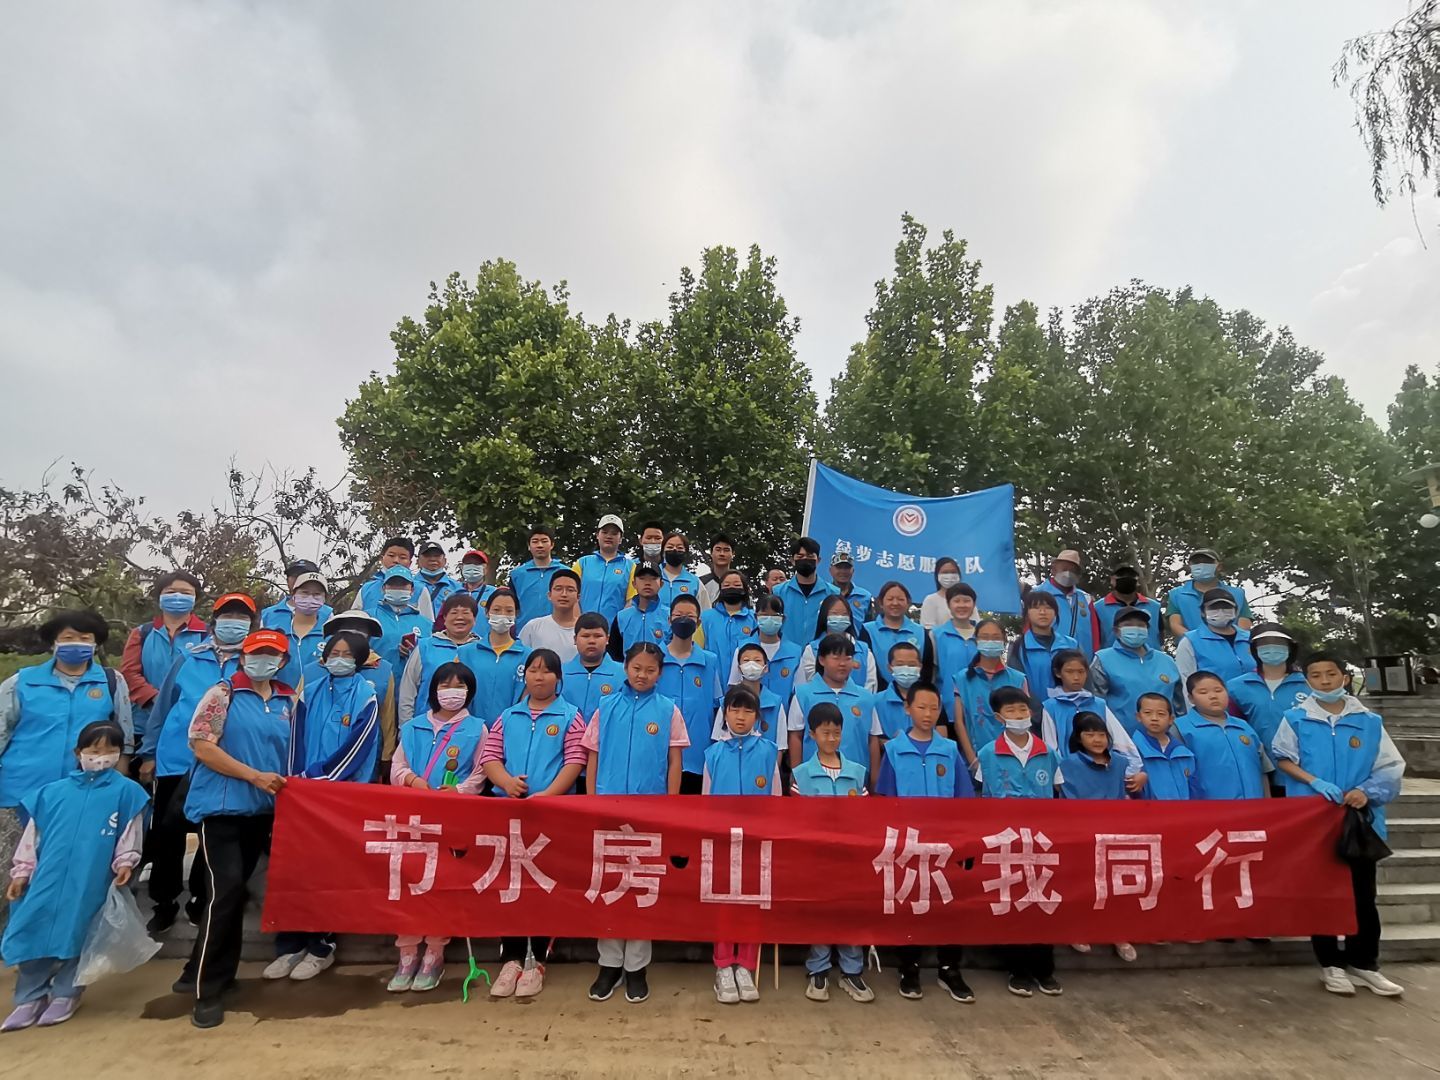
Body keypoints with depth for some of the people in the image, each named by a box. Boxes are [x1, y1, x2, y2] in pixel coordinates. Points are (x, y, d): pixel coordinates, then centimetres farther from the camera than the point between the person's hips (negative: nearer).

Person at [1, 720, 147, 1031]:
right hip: (48, 878, 3)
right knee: (31, 932, 2)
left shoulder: (126, 791, 1)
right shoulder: (53, 792, 9)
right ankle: (31, 998, 20)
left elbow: (129, 836, 1)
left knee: (76, 935, 3)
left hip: (90, 885, -3)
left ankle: (66, 995, 21)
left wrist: (124, 864, -11)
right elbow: (32, 836, 14)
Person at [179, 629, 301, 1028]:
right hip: (220, 806, -5)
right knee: (226, 889, -12)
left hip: (262, 810, 5)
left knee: (235, 891, 13)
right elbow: (201, 745, -12)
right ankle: (207, 990, 1)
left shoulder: (288, 702, 8)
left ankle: (212, 974, 28)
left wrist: (282, 787, 6)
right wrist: (254, 776, -16)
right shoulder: (222, 694, -6)